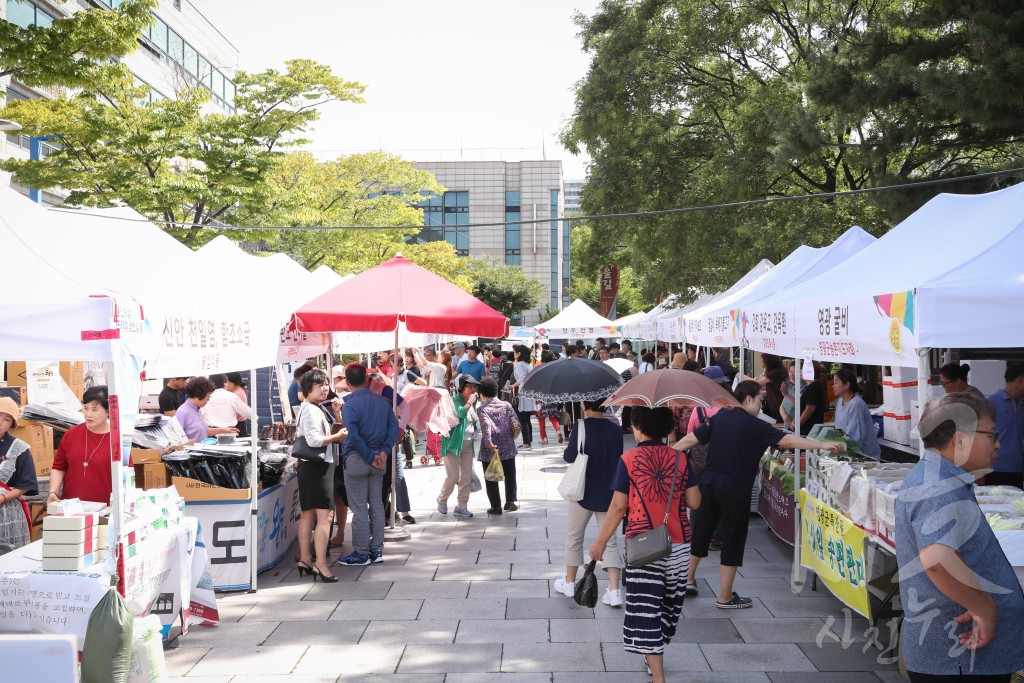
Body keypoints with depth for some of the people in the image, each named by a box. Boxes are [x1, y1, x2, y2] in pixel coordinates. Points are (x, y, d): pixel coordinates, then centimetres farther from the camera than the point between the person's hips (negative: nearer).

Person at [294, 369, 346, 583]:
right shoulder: (311, 410, -15)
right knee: (325, 516, -12)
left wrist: (334, 437, 12)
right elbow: (314, 439, -25)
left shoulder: (307, 409, 18)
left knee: (307, 515, 14)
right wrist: (337, 436, -16)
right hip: (318, 466, -11)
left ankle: (305, 559, 21)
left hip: (310, 466, 11)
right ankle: (320, 564, -13)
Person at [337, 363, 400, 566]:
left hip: (356, 458, -6)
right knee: (377, 505, 11)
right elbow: (394, 428, 1)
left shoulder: (350, 405, -12)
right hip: (378, 460, 6)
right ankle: (377, 551, 17)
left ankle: (361, 553, 7)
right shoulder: (382, 402, 5)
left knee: (359, 509, 1)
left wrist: (370, 457, -13)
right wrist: (383, 452, -4)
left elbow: (353, 435, -20)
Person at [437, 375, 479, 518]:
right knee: (453, 476, -7)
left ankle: (461, 506, 12)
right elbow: (461, 413, -28)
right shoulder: (455, 400, -9)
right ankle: (442, 500, 17)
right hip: (454, 442, -7)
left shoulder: (473, 402, 14)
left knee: (467, 477, 4)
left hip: (468, 444, 7)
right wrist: (470, 402, -20)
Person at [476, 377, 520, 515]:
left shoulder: (482, 409, -7)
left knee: (491, 478, 8)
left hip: (489, 450, -3)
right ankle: (511, 501, 18)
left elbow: (486, 426, -22)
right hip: (508, 448, 3)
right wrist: (512, 437, 13)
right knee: (510, 475, 19)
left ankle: (496, 506, 9)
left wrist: (489, 444, -25)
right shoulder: (506, 405, 3)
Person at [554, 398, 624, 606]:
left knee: (574, 536, 16)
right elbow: (622, 459, 3)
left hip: (584, 492, -3)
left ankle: (569, 582, 28)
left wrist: (566, 452, 5)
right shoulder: (616, 430, -3)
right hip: (609, 494, 3)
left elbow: (570, 456, -16)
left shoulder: (581, 427, -15)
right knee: (610, 540, 7)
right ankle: (614, 591, -2)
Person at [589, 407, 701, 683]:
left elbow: (618, 507, -8)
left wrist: (601, 541, 1)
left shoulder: (628, 460, -7)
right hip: (678, 545, 4)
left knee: (645, 609, 0)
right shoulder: (680, 458, 1)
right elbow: (694, 502, 0)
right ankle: (655, 659, 37)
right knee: (670, 604, 21)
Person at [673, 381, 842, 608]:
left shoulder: (719, 417, 5)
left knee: (701, 532, 20)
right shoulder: (754, 425, -11)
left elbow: (690, 439, 6)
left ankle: (688, 579, 33)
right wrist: (822, 445, -20)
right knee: (733, 541, 5)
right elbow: (786, 440, -20)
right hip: (735, 491, -6)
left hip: (709, 484, 6)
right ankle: (726, 597, 12)